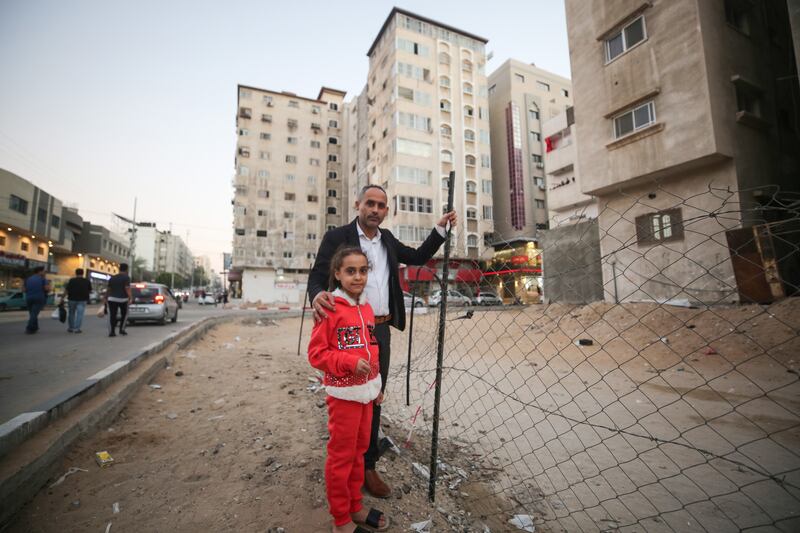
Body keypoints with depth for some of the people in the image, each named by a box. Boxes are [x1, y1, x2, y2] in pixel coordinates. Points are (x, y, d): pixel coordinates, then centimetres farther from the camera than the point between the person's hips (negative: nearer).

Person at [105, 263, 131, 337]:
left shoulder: (112, 278, 9)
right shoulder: (126, 278, -6)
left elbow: (108, 290, 12)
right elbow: (127, 289, -16)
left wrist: (106, 298, 21)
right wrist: (130, 298, -15)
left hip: (112, 299, 4)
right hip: (123, 299, -3)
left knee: (112, 316, 4)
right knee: (124, 314, 15)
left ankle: (111, 332, -2)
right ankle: (122, 329, 12)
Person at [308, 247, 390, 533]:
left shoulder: (367, 307, 5)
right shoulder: (330, 308, -16)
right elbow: (316, 353, -14)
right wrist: (350, 363, -26)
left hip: (367, 391, 7)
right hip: (344, 393, -6)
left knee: (359, 450, 20)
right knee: (341, 456, 10)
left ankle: (355, 507, 40)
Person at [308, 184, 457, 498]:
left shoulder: (387, 239, 10)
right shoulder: (336, 237, -6)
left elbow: (419, 257, 18)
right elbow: (317, 276, -11)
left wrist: (441, 228, 9)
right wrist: (317, 295, -34)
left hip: (381, 330, 6)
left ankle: (367, 459, 34)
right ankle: (363, 466, 27)